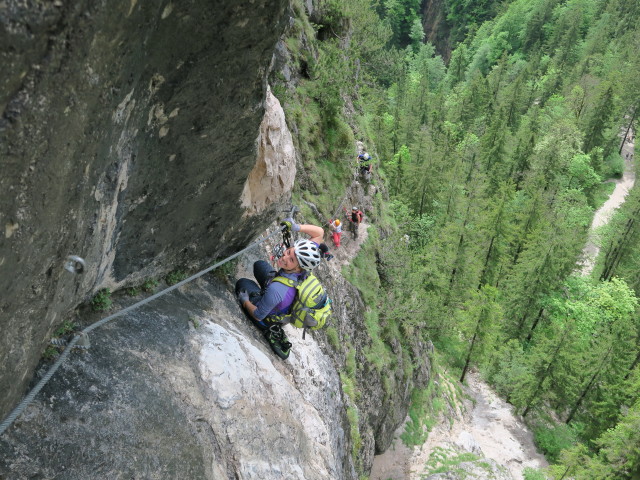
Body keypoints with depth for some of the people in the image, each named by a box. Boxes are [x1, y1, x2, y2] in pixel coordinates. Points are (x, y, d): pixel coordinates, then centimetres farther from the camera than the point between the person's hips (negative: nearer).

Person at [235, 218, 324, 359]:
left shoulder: (276, 289, -46)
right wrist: (297, 227, -29)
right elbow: (319, 232, -17)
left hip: (269, 318, -6)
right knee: (259, 265, 16)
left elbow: (258, 315, -29)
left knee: (242, 283, 16)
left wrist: (245, 301, -10)